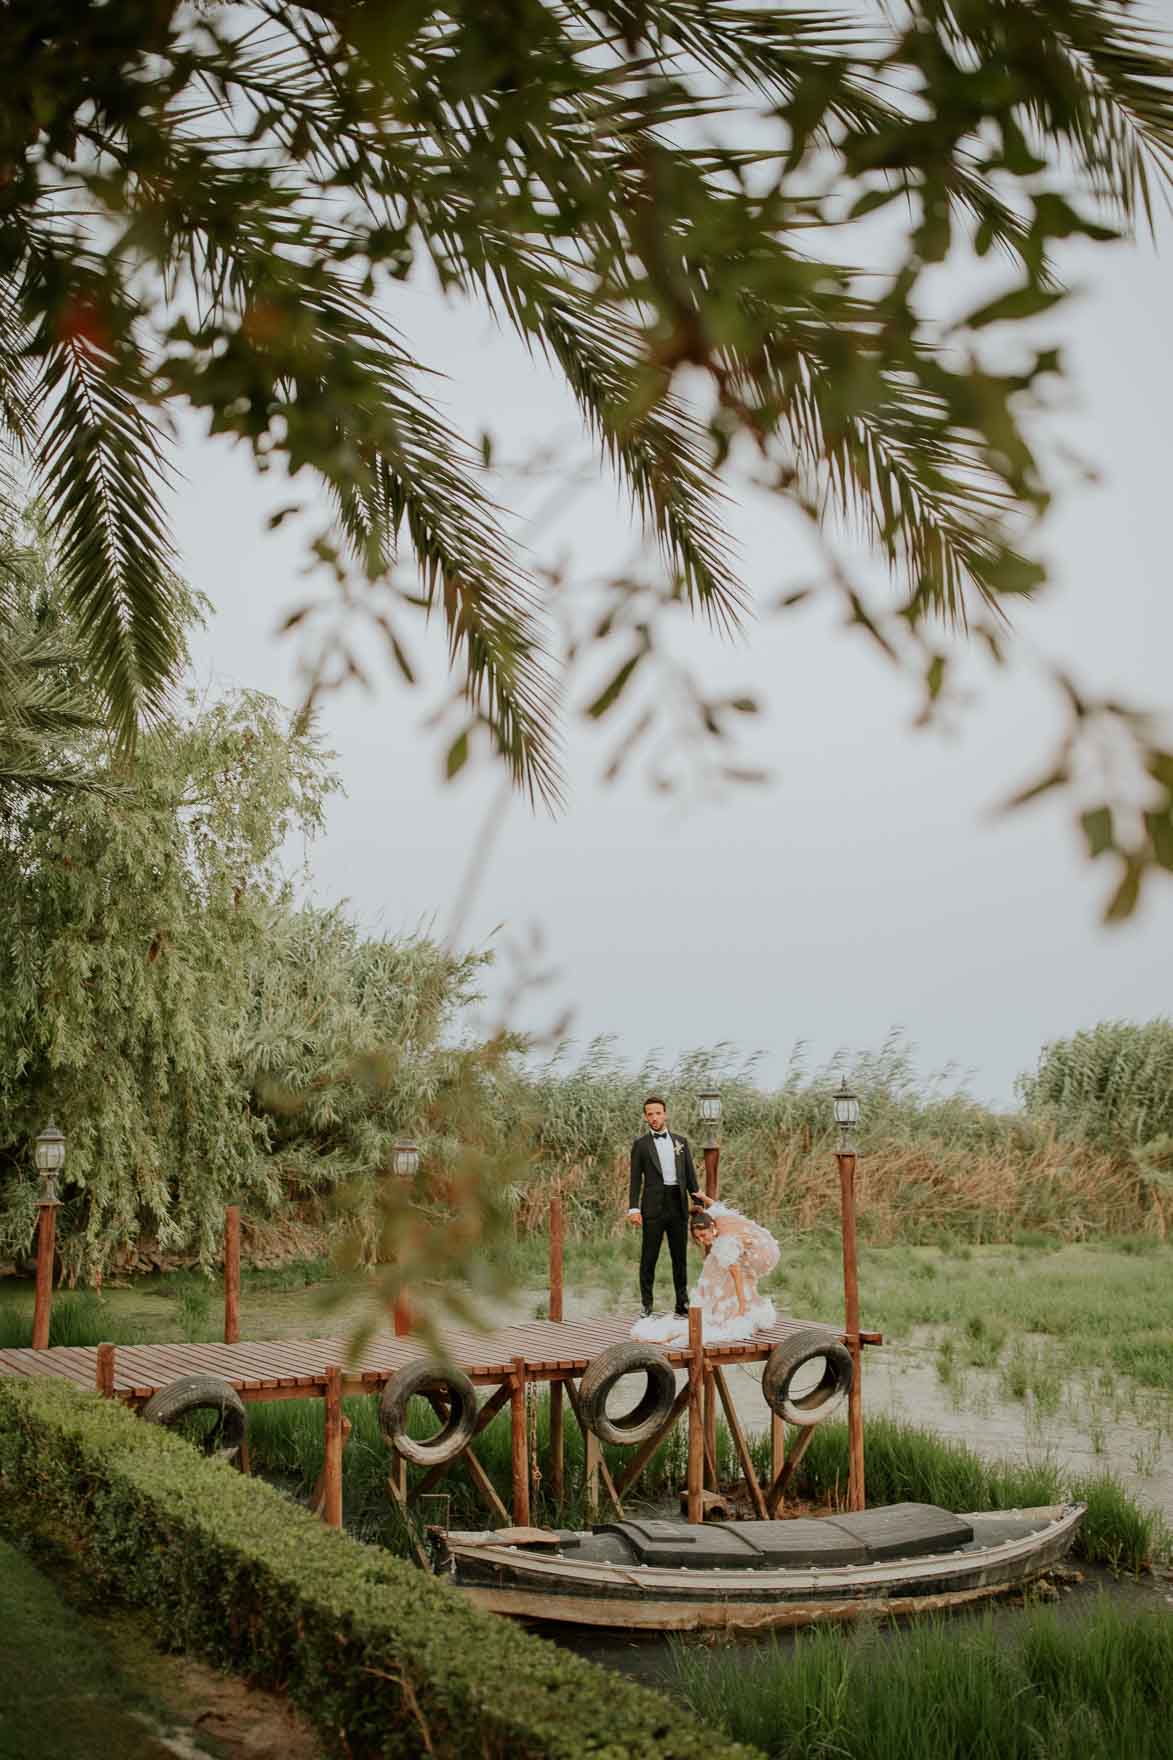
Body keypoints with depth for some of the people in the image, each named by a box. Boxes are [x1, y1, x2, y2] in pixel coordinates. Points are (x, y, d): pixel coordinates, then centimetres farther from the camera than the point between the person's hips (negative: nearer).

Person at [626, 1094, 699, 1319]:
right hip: (653, 1207, -3)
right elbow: (635, 1179, 1)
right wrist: (633, 1208, -9)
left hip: (678, 1205, 3)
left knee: (680, 1256, 8)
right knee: (649, 1258, -1)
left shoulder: (681, 1142, 12)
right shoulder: (640, 1144, 4)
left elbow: (690, 1175, 12)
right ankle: (646, 1305, 6)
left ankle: (682, 1303, 16)